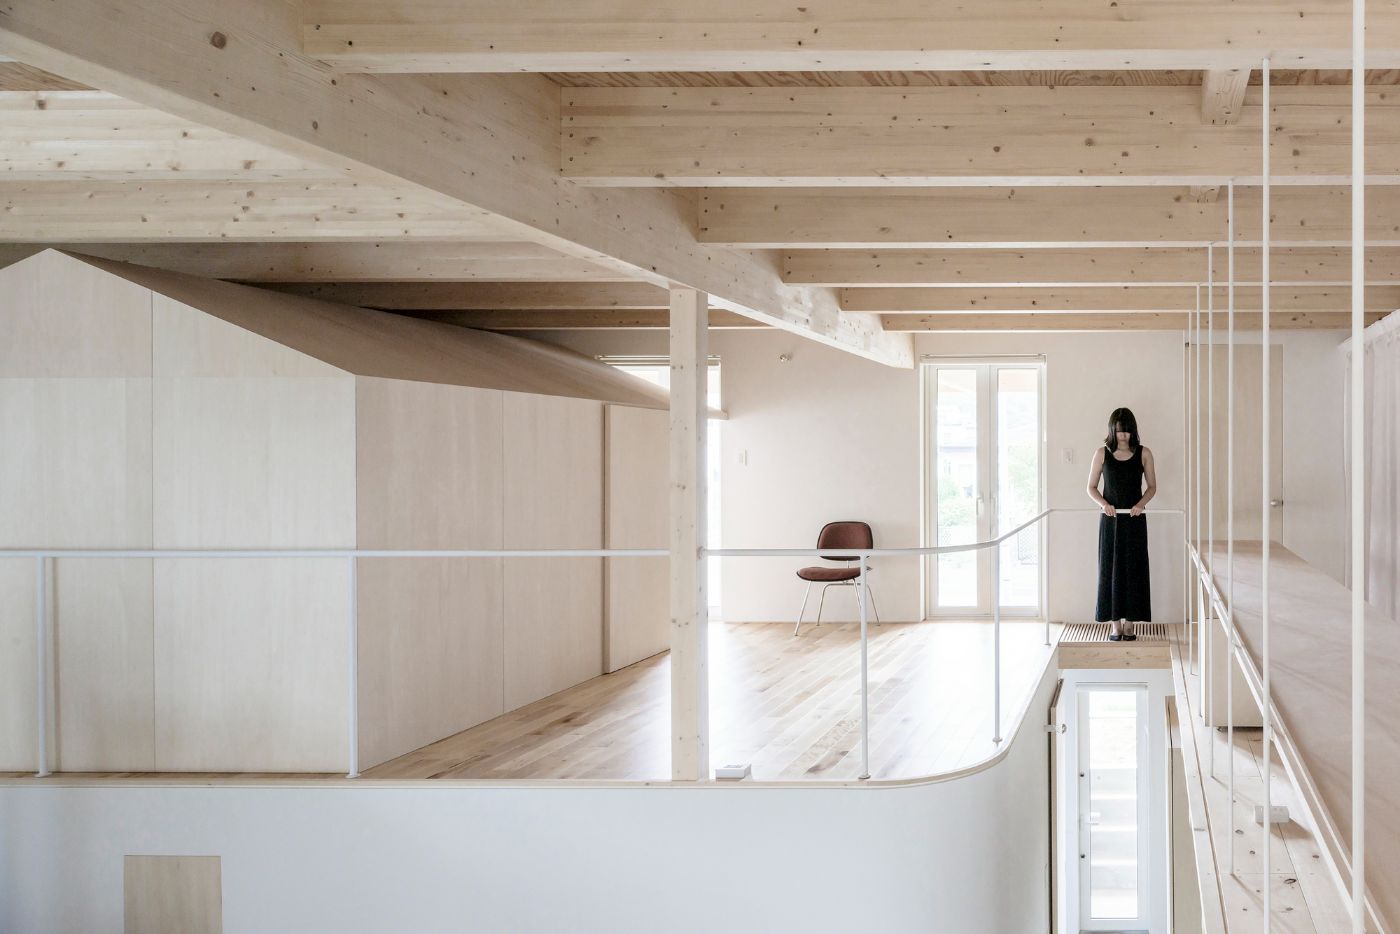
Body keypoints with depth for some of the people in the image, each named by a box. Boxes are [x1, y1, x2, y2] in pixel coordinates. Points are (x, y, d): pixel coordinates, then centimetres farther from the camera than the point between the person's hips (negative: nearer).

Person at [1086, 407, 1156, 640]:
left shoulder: (1143, 454, 1)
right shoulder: (1102, 453, 1)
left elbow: (1152, 487, 7)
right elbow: (1091, 487, 5)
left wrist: (1141, 504, -12)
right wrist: (1104, 504, -13)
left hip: (1134, 521, 0)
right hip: (1110, 520, 0)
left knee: (1134, 569, 1)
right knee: (1111, 569, 0)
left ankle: (1130, 622, 9)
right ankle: (1115, 623, 6)